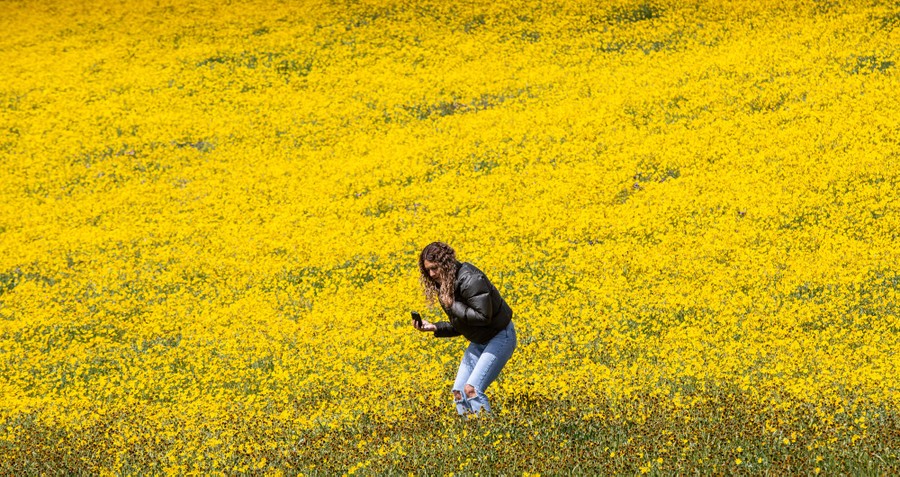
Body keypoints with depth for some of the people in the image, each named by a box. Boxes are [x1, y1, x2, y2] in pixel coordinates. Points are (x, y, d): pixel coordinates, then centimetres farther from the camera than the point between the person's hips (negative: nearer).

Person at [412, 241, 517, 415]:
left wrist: (453, 305, -24)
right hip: (479, 341, 9)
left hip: (500, 337, -9)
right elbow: (460, 326, 11)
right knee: (458, 391, -1)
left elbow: (483, 317, -30)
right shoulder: (445, 285, 3)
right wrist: (433, 327, -4)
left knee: (472, 389, -21)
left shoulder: (470, 280, -25)